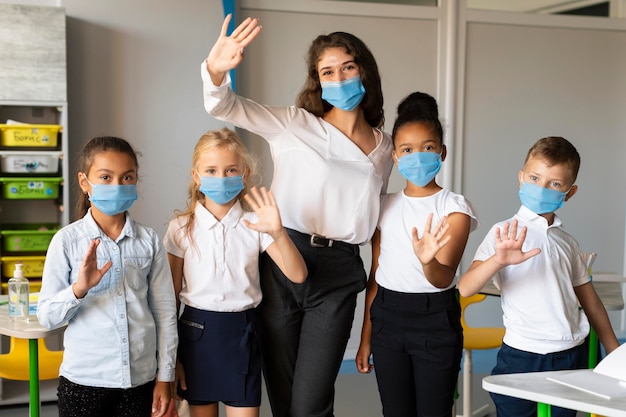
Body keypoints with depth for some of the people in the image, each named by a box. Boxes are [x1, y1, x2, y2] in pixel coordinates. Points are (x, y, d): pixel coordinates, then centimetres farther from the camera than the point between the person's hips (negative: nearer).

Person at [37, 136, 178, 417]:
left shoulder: (149, 240, -1)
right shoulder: (67, 240, -6)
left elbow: (165, 311, 3)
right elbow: (47, 317, -5)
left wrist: (165, 377, 3)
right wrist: (79, 288, -22)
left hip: (140, 378, 1)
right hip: (83, 379, -1)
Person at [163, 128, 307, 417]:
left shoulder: (254, 225, -4)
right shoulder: (182, 228, -4)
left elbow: (297, 275, -13)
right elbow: (171, 297, 1)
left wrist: (278, 233, -29)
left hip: (242, 332, 0)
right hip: (197, 332, 0)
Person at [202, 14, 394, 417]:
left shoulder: (384, 147, 10)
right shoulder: (294, 124, 1)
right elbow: (224, 107, -7)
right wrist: (217, 70, -30)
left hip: (339, 273, 1)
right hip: (282, 263, -1)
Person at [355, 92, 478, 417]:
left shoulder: (454, 207, -7)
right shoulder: (385, 206, 5)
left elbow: (444, 278, -18)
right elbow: (375, 274, 9)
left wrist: (428, 262, -42)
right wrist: (366, 338, 10)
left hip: (435, 319, -3)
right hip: (387, 317, 4)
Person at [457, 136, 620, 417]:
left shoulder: (567, 242, 12)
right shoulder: (505, 233, -4)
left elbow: (591, 302, 19)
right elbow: (465, 289, -16)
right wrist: (497, 260, -34)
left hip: (572, 355, 5)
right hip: (522, 355, -4)